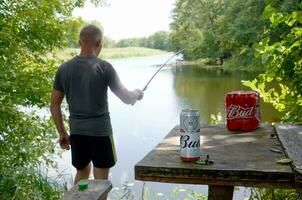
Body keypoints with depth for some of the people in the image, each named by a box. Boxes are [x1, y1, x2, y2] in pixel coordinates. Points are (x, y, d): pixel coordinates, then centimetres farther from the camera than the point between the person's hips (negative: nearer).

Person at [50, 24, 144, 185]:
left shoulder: (64, 69, 2)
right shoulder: (104, 67, -11)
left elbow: (54, 105, 5)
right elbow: (126, 98, -6)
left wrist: (62, 133, 15)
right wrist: (137, 94, 15)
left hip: (76, 132, 5)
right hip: (100, 131, -4)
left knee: (82, 173, 22)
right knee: (101, 179, 8)